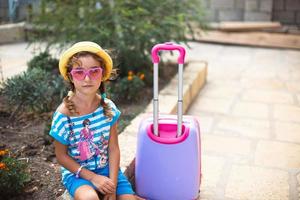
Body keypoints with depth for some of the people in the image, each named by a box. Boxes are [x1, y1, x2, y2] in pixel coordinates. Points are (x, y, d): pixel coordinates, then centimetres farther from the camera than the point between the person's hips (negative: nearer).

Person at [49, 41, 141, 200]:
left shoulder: (108, 107, -10)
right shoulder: (63, 114, -19)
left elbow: (113, 148, -5)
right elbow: (61, 156, -10)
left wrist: (112, 185, -12)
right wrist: (92, 177, -16)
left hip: (106, 168, 3)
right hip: (77, 171, -3)